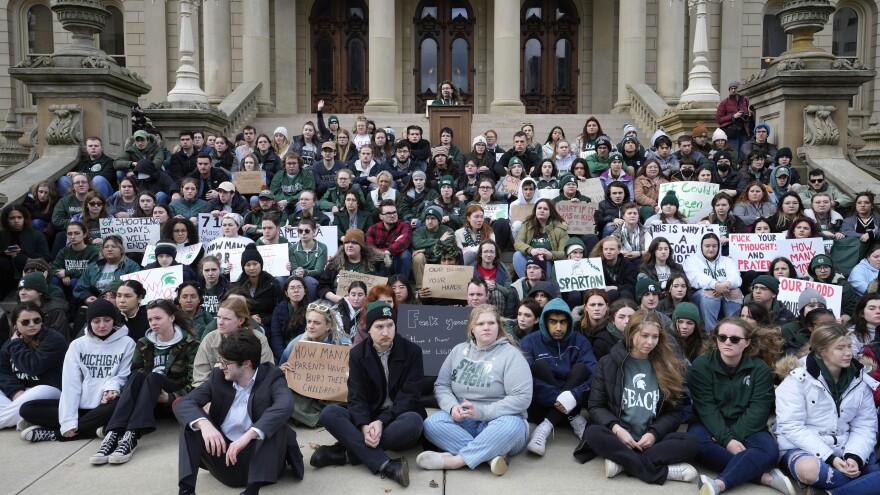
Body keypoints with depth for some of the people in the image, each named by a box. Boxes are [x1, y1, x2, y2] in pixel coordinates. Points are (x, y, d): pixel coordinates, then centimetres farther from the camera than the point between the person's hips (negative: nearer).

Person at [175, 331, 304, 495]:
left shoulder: (271, 377, -9)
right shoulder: (218, 377, 2)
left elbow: (285, 405, -32)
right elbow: (183, 404, -10)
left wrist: (248, 435, -44)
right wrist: (204, 423, -33)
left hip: (257, 457, -3)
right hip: (223, 454, 4)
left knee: (276, 420, -29)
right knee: (193, 418, -13)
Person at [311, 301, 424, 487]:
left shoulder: (412, 351, -6)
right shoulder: (358, 353, 0)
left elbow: (409, 395, -13)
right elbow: (356, 396, -7)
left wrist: (382, 421, -27)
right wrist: (365, 426, -28)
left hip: (398, 419, -2)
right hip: (368, 418, 2)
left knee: (414, 420, -37)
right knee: (328, 413, -24)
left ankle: (347, 453, -30)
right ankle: (386, 465, -37)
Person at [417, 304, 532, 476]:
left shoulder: (511, 354, -6)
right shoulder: (459, 350, 9)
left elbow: (521, 398, -14)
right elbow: (442, 386, 7)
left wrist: (481, 412, -21)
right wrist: (453, 407, -15)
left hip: (498, 420, -4)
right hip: (463, 421, 4)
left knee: (511, 424, -37)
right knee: (432, 423, -23)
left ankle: (454, 460, -32)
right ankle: (491, 455, -29)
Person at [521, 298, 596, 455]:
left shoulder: (579, 341, 1)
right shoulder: (529, 342, -5)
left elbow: (594, 374, -16)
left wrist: (573, 396, -34)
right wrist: (556, 398, -31)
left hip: (569, 405, 2)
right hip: (541, 406, -2)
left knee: (581, 368, -22)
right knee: (539, 365, -24)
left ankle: (545, 427, -27)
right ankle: (575, 420, -19)